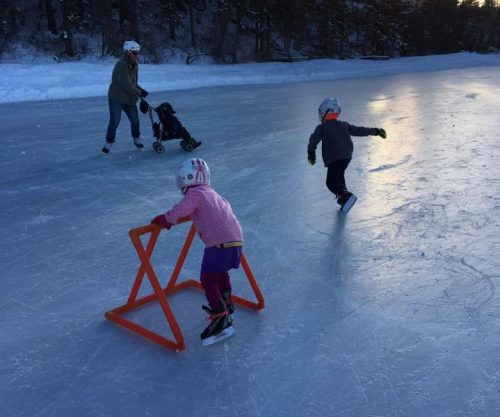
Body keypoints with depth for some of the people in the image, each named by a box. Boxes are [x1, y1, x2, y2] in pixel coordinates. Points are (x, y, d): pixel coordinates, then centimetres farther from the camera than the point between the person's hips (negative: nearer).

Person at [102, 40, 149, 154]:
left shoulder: (135, 64, 7)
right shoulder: (121, 65, -22)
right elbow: (126, 85, -25)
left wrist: (140, 90, 1)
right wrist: (139, 93, -15)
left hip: (130, 98, 7)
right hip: (116, 98, -7)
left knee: (135, 120, 9)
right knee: (114, 121, -4)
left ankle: (137, 139, 31)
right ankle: (109, 142, 12)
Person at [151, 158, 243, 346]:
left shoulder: (195, 194, -1)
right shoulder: (212, 192, 25)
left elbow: (180, 211, -18)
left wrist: (164, 219, 0)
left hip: (219, 242, -9)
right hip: (236, 238, 9)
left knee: (208, 281, -4)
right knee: (221, 272, 31)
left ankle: (221, 319, -12)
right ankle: (225, 303, 45)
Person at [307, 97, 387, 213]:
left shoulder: (321, 127, 1)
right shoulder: (344, 125, 15)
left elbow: (314, 139, -12)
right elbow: (359, 131, 16)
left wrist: (311, 152, -7)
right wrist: (375, 131, 24)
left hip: (333, 159, -7)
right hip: (347, 156, 7)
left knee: (331, 182, -4)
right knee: (339, 175, 28)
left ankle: (346, 196, -25)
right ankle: (343, 198, 31)